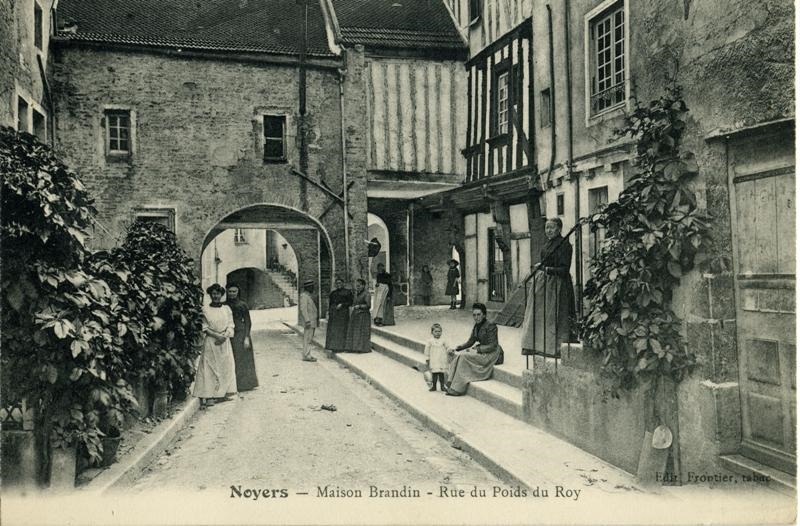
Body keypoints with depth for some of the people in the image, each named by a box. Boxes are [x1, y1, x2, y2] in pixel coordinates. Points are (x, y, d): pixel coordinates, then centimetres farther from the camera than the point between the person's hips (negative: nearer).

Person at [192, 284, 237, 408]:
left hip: (225, 342, 4)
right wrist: (216, 335, -15)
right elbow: (205, 327, -4)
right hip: (210, 342, -4)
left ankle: (224, 393, 13)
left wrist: (224, 336, -12)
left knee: (226, 367, 5)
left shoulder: (227, 309, 7)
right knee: (209, 368, -6)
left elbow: (230, 326, 5)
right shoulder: (205, 309, -1)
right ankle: (207, 397, -10)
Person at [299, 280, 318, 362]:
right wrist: (307, 321, -25)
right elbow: (303, 309, -19)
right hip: (309, 320, -10)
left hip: (312, 320, 10)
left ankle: (307, 355, 13)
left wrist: (316, 320, 21)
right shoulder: (304, 296, -12)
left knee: (309, 338, 10)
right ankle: (306, 356, -8)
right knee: (307, 338, -9)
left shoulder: (308, 296, 18)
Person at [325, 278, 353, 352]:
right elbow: (330, 303, 16)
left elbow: (350, 302, -3)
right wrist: (328, 314, 9)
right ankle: (334, 346, 4)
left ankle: (341, 347, -4)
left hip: (343, 312, -4)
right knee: (332, 331, 0)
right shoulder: (333, 292, 15)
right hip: (333, 312, 4)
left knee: (342, 330, -6)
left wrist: (342, 304, -16)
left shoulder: (348, 292, 3)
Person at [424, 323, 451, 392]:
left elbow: (447, 348, 14)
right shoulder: (430, 341, -1)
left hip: (442, 360, 1)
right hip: (434, 361, -1)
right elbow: (427, 350, 3)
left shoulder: (443, 341, 4)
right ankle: (434, 386, 12)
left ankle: (442, 386, 13)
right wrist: (427, 359, 3)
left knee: (441, 373, 3)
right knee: (435, 373, 0)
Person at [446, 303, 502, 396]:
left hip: (490, 353, -9)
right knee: (457, 354, -9)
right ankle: (450, 383, -11)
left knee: (464, 357, -23)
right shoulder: (476, 326, 7)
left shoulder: (490, 326, -17)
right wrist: (459, 347, -2)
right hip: (480, 349, 9)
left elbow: (492, 346, -20)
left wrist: (477, 349, -24)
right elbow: (470, 342, 14)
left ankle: (457, 388, -19)